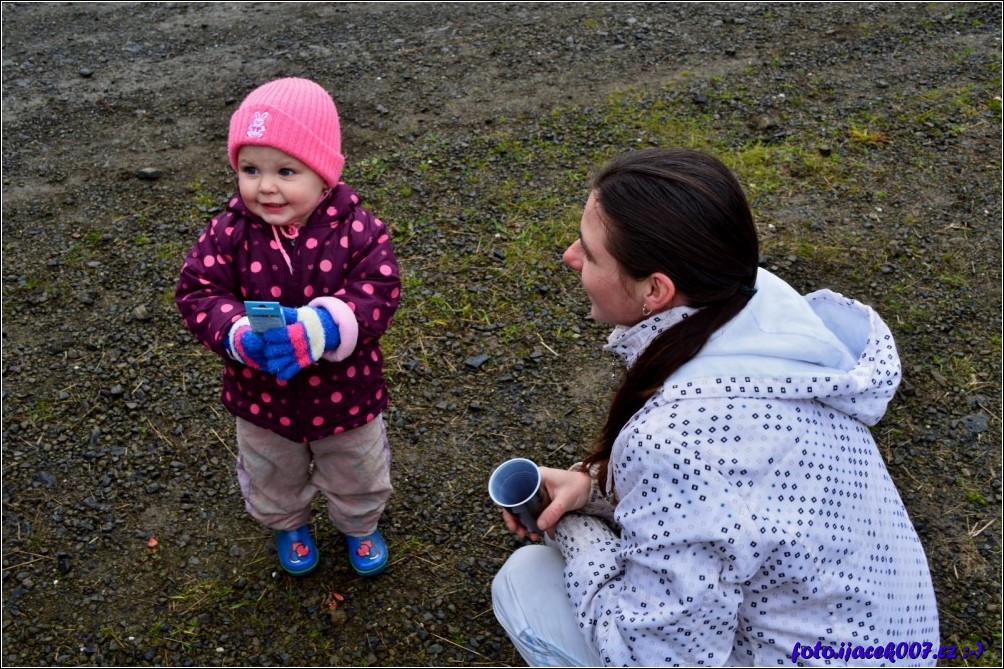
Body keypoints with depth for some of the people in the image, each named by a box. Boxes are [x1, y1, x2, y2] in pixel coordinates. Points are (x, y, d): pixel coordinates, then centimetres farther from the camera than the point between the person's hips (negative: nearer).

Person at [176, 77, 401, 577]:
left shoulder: (356, 229, -22)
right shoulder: (230, 232, -17)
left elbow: (379, 292, -26)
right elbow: (197, 292, -17)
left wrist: (321, 326, -43)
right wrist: (238, 334, -38)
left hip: (345, 393, -1)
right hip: (263, 398, 1)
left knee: (357, 476, 26)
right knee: (273, 479, 29)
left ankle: (360, 526, 58)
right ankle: (287, 525, 61)